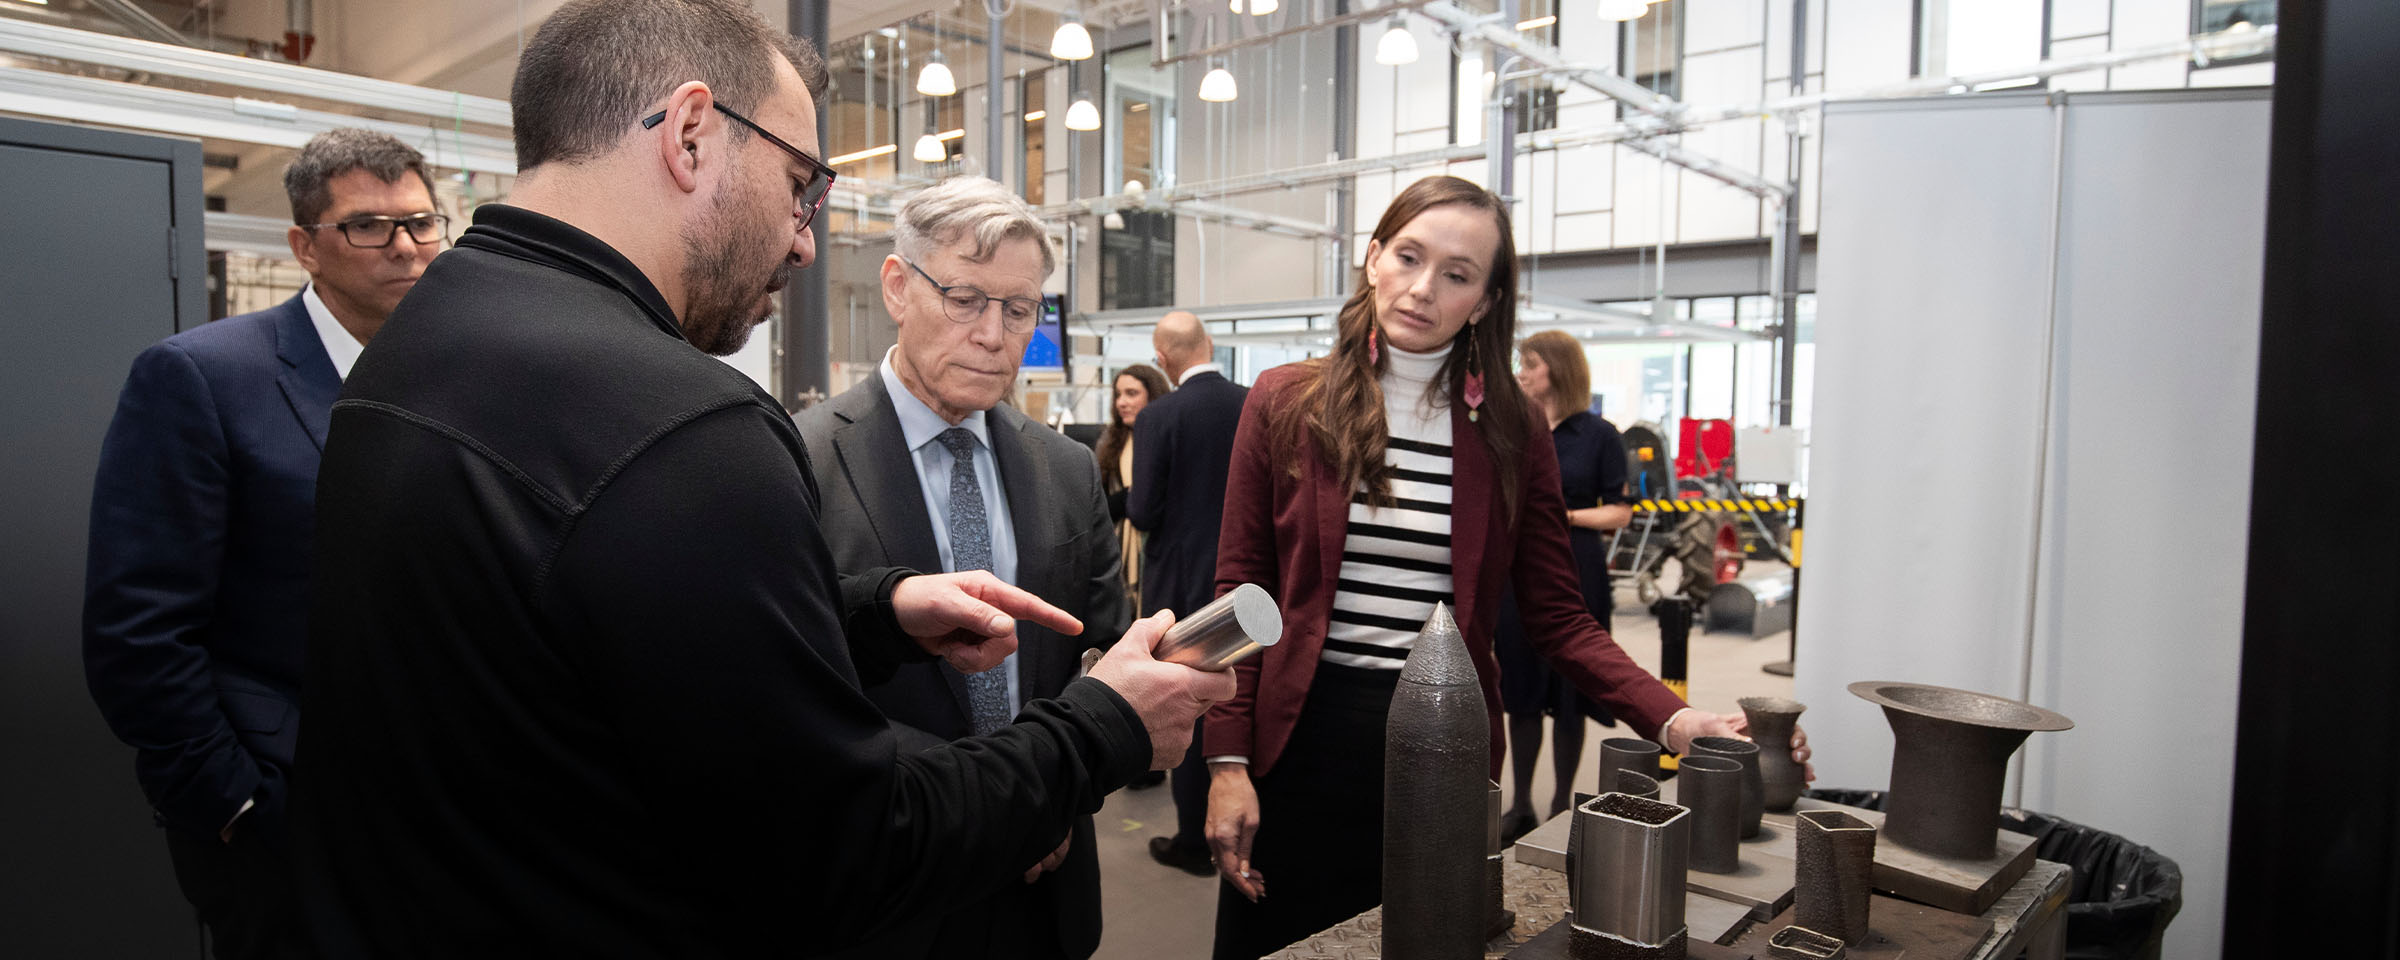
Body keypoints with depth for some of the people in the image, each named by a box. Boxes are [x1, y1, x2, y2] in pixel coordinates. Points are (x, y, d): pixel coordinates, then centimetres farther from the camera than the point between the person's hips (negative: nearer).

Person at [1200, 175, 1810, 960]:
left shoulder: (1509, 435, 1)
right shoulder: (1286, 404, -2)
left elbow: (1560, 621, 1)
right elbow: (1240, 594, -2)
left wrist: (1673, 719, -15)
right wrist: (1227, 763, -9)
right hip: (1303, 740, -1)